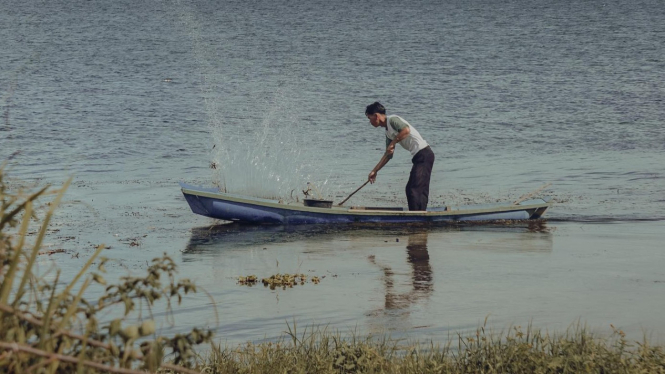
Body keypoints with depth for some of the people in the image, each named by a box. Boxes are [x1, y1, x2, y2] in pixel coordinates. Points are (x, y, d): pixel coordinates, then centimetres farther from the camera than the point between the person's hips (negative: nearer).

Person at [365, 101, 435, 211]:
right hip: (418, 157, 10)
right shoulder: (388, 132, 20)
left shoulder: (393, 120, -8)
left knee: (414, 189, -13)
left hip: (424, 155, -10)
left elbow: (406, 130, -28)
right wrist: (375, 171, 23)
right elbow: (388, 155, 24)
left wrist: (392, 144, -19)